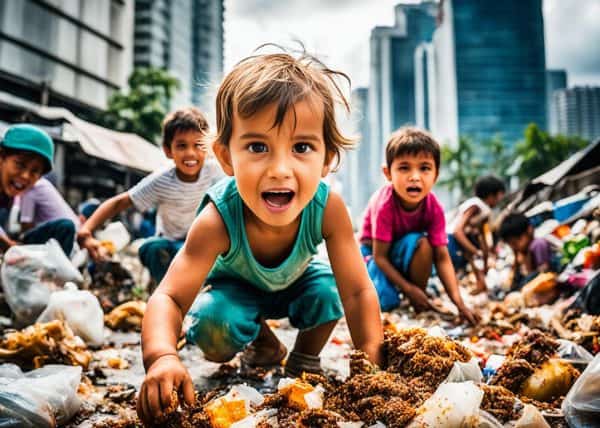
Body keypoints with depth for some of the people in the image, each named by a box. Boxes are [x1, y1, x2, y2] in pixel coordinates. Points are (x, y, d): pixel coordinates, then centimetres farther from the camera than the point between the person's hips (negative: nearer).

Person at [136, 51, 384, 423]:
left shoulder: (328, 208, -38)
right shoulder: (218, 220, -42)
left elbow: (358, 292, -33)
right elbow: (170, 298, -44)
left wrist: (371, 360, -43)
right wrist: (162, 357, -64)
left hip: (295, 281, 1)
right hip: (237, 286, -1)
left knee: (328, 291, -28)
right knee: (211, 324, -28)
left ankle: (306, 357, 5)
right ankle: (264, 342, 9)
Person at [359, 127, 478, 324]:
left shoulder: (434, 208, -22)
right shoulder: (384, 204, -33)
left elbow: (442, 258, -21)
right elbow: (380, 256, -27)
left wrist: (459, 303, -30)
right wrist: (408, 289, -27)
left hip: (404, 250, 3)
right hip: (373, 250, -2)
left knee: (422, 243, -32)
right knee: (385, 302, -24)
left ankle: (420, 299, -11)